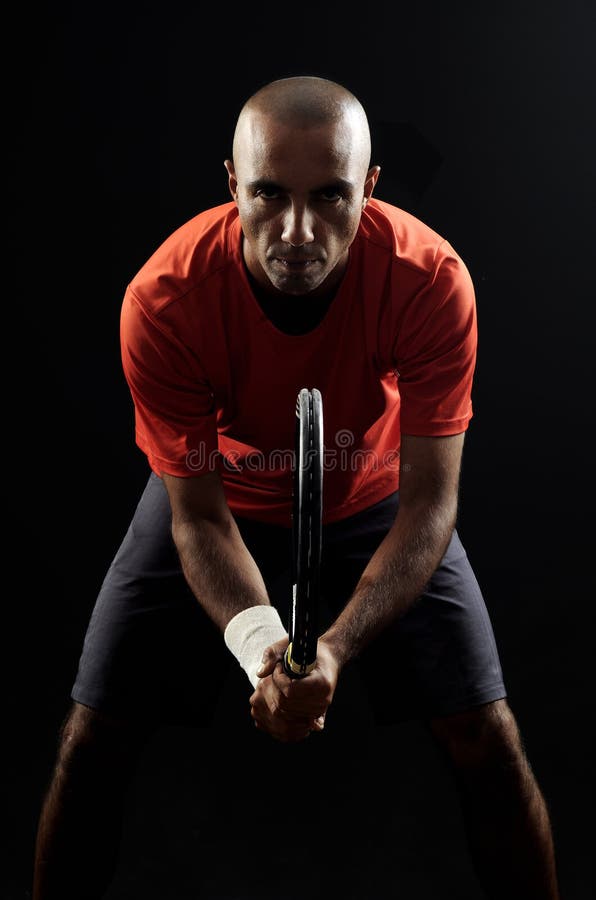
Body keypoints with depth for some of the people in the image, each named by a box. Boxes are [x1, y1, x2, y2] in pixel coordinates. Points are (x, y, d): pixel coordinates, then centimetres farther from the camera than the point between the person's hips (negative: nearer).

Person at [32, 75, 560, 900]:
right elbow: (197, 513, -22)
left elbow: (430, 500, -26)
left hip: (374, 500, 0)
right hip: (223, 499, 0)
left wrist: (336, 647, -39)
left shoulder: (432, 281, -30)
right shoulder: (163, 299, -30)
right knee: (93, 739, -5)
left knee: (489, 741, -8)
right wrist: (262, 646, -39)